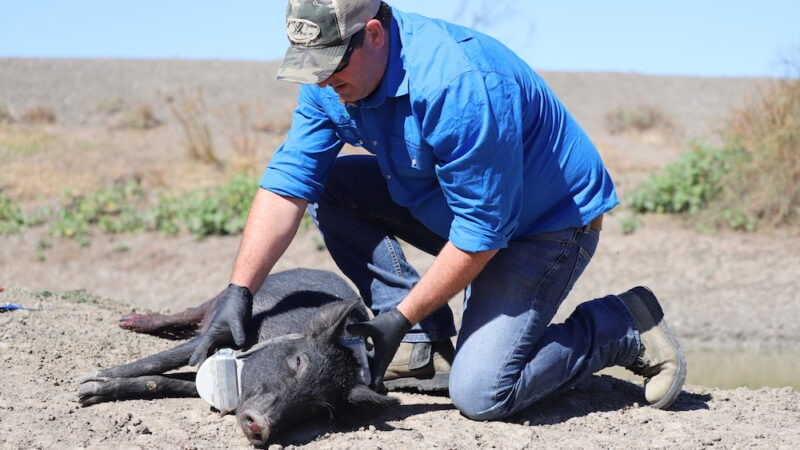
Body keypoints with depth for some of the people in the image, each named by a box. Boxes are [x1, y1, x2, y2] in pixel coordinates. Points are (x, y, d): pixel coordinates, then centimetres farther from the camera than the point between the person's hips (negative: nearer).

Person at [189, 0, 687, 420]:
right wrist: (238, 293, -18)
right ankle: (428, 343, 0)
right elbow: (287, 181, -9)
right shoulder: (333, 79, -9)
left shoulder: (458, 85, -34)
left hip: (547, 225, -8)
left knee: (479, 394, -20)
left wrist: (402, 316, -22)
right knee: (328, 184, -7)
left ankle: (626, 326, 2)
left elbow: (481, 232, -29)